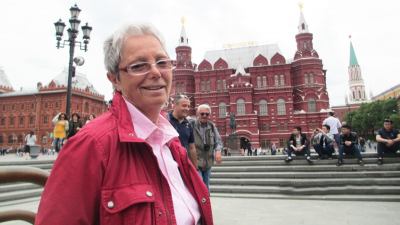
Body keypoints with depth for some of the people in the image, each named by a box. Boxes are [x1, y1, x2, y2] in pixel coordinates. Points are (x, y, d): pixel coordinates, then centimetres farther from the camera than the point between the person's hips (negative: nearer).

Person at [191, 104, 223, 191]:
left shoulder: (212, 126, 5)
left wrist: (218, 150, -13)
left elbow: (218, 141, 6)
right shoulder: (192, 125, -12)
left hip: (208, 162, 6)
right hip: (195, 162, -6)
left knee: (206, 187, 18)